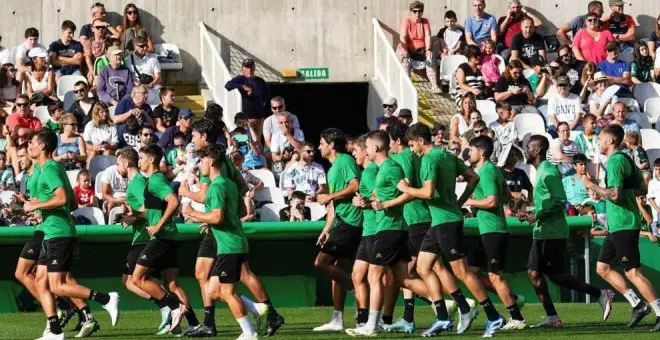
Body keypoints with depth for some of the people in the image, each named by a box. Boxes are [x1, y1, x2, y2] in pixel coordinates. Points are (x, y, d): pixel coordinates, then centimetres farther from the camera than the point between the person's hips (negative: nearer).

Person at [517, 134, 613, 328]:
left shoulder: (548, 172, -14)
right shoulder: (541, 171, 16)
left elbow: (559, 201, -22)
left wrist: (537, 215, -19)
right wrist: (530, 215, 15)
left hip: (552, 233, -10)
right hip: (542, 232, 10)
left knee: (555, 275, -8)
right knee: (534, 273, 5)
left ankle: (600, 294, -2)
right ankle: (551, 318, 5)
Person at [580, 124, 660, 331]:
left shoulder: (615, 162, -15)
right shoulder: (626, 159, 16)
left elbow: (614, 194, -24)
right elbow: (642, 189, 21)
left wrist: (591, 186, -13)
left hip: (623, 225, -10)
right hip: (618, 226, 10)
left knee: (633, 272, -10)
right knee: (602, 268, 14)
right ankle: (638, 305, 12)